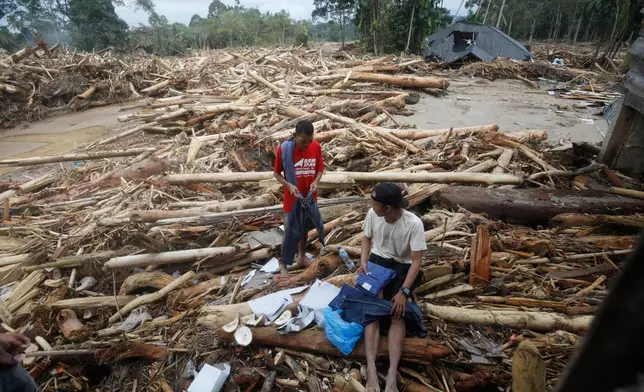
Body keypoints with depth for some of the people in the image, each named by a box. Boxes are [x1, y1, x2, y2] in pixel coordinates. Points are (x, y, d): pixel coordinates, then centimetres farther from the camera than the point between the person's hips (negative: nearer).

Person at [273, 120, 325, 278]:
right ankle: (283, 264, 24)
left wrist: (316, 181, -18)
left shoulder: (316, 147, -9)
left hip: (310, 197, 4)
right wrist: (288, 185, -24)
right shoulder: (284, 149, -18)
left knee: (304, 229, 20)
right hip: (292, 199, -3)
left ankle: (301, 256, 41)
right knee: (289, 232, 5)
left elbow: (320, 169, 2)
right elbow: (276, 173, -8)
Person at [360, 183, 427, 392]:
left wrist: (403, 291, -26)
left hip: (402, 267, -2)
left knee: (397, 313, -21)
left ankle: (392, 375, -26)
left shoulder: (414, 224, -22)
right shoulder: (372, 214, -11)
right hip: (377, 262, 2)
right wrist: (363, 260, -9)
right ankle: (371, 370, -25)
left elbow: (416, 261, -19)